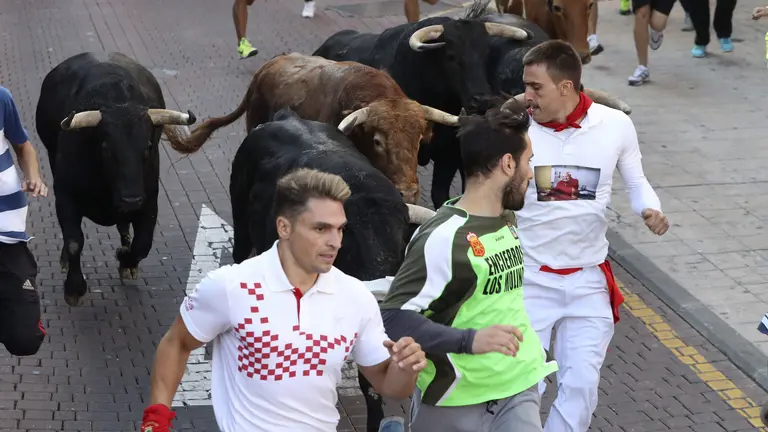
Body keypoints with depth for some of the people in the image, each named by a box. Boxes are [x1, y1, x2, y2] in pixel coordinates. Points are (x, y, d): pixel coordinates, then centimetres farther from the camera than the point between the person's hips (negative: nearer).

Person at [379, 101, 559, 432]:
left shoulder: (505, 223, 8)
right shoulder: (444, 238, -21)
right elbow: (392, 317, -27)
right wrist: (469, 341, -35)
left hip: (518, 389, 6)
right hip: (457, 404, -6)